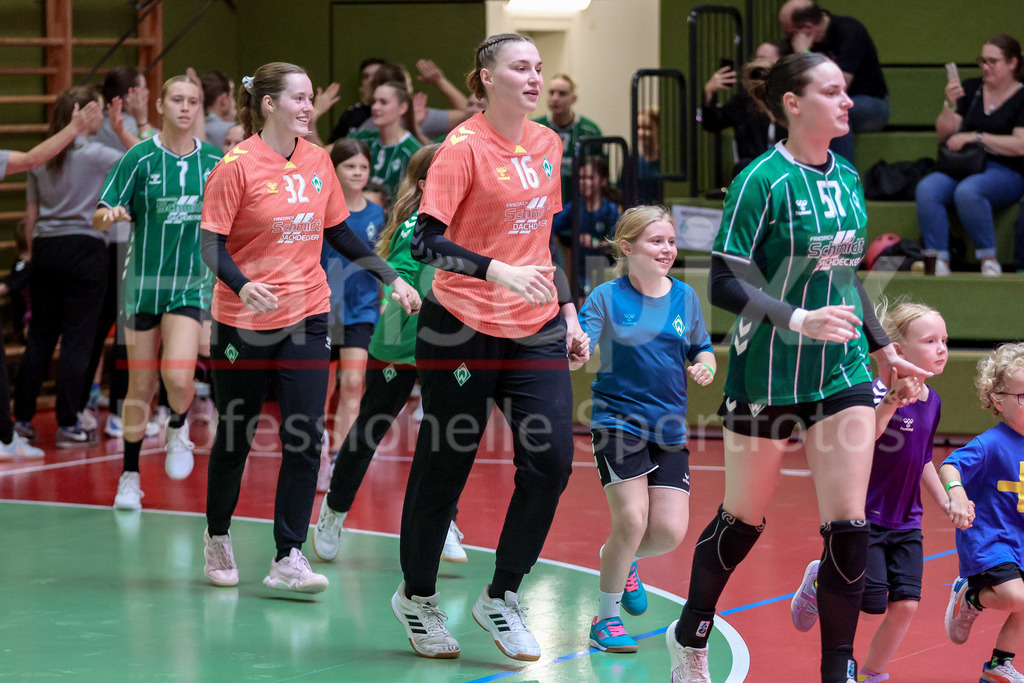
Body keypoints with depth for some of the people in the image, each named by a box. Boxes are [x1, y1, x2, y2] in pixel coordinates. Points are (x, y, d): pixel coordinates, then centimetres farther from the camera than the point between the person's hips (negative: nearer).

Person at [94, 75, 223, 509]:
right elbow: (99, 217, -7)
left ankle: (178, 430, 15)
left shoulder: (214, 161, 0)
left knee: (178, 376, -18)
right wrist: (111, 215, -28)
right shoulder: (141, 157, -6)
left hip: (192, 284, 0)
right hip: (143, 281, 0)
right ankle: (130, 477, 20)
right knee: (141, 386, 5)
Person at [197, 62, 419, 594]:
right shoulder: (236, 166, -11)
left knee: (305, 439, -7)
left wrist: (391, 277, 8)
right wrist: (243, 286, -32)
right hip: (242, 323, -4)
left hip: (306, 317, 4)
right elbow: (212, 244, -14)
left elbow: (338, 231, 15)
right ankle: (217, 537, 32)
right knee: (235, 436, 10)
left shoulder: (317, 160, 4)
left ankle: (288, 559, -4)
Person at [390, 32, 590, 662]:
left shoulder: (547, 144, 9)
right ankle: (417, 597, 25)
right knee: (444, 466, 5)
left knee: (552, 459, -6)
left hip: (535, 328, 6)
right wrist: (497, 271, -30)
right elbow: (426, 239, -18)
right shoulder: (465, 146, -12)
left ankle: (501, 598, 9)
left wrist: (570, 314, 16)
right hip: (463, 326, -5)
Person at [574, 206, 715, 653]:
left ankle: (621, 561, 30)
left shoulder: (684, 296, 6)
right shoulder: (607, 297, -6)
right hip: (618, 421, -4)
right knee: (632, 520, -16)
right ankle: (605, 620, 3)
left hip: (669, 427, 4)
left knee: (670, 532, -5)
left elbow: (702, 349, 16)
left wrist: (704, 366, -6)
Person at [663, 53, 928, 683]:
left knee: (848, 527, -4)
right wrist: (799, 320, -29)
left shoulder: (849, 179, 6)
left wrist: (882, 350, 21)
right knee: (743, 521, 9)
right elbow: (726, 285, -17)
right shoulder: (762, 180, -13)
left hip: (843, 372, 5)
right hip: (769, 373, -5)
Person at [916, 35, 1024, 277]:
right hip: (962, 165, 5)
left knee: (967, 191, -38)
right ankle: (937, 258, -31)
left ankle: (989, 258, -25)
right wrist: (950, 104, -6)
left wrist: (975, 136, -15)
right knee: (926, 189, -27)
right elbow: (944, 134, 12)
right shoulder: (971, 89, 15)